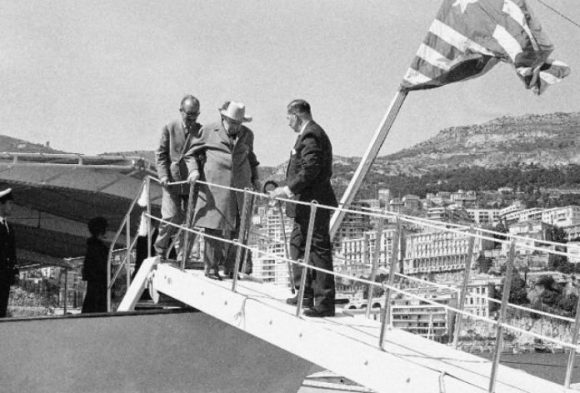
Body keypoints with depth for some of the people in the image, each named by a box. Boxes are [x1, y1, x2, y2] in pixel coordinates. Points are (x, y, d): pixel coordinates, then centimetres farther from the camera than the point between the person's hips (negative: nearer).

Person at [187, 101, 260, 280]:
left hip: (240, 188, 4)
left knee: (238, 229, 3)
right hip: (215, 188, -3)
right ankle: (211, 267, 5)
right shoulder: (209, 131, 2)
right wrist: (194, 169, -4)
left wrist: (255, 178, 21)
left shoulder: (247, 134, 13)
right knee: (214, 228, -5)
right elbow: (193, 151, 11)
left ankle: (230, 267, 14)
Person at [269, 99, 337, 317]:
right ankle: (306, 294, 27)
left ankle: (325, 303, -4)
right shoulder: (310, 134, 17)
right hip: (306, 203, 11)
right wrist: (289, 189, 17)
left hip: (313, 202, -11)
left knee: (319, 250, -8)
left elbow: (310, 170, -24)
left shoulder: (311, 136, -16)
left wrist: (288, 189, -19)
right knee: (297, 244, 19)